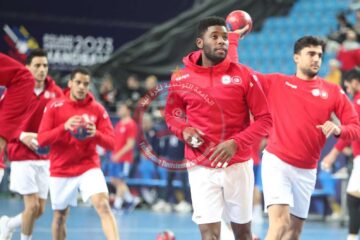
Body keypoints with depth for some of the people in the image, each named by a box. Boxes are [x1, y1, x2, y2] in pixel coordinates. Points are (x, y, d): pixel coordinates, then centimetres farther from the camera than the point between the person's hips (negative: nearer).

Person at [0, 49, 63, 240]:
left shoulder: (55, 92, 1)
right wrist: (22, 136, -18)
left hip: (44, 158, 4)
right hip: (22, 157, -4)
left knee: (40, 210, 6)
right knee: (32, 205, -12)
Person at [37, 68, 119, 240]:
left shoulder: (97, 109, -2)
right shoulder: (54, 107, -4)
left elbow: (110, 143, -5)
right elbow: (41, 139, -10)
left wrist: (96, 134, -27)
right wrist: (64, 127, -26)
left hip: (89, 167, -1)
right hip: (61, 170, 1)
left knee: (103, 205, -22)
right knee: (60, 216, 11)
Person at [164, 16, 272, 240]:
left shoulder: (243, 74, -5)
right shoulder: (181, 79, -2)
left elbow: (265, 119, -4)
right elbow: (172, 114, 16)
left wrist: (236, 143, -19)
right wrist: (184, 131, -7)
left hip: (238, 165, 0)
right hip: (201, 168, 0)